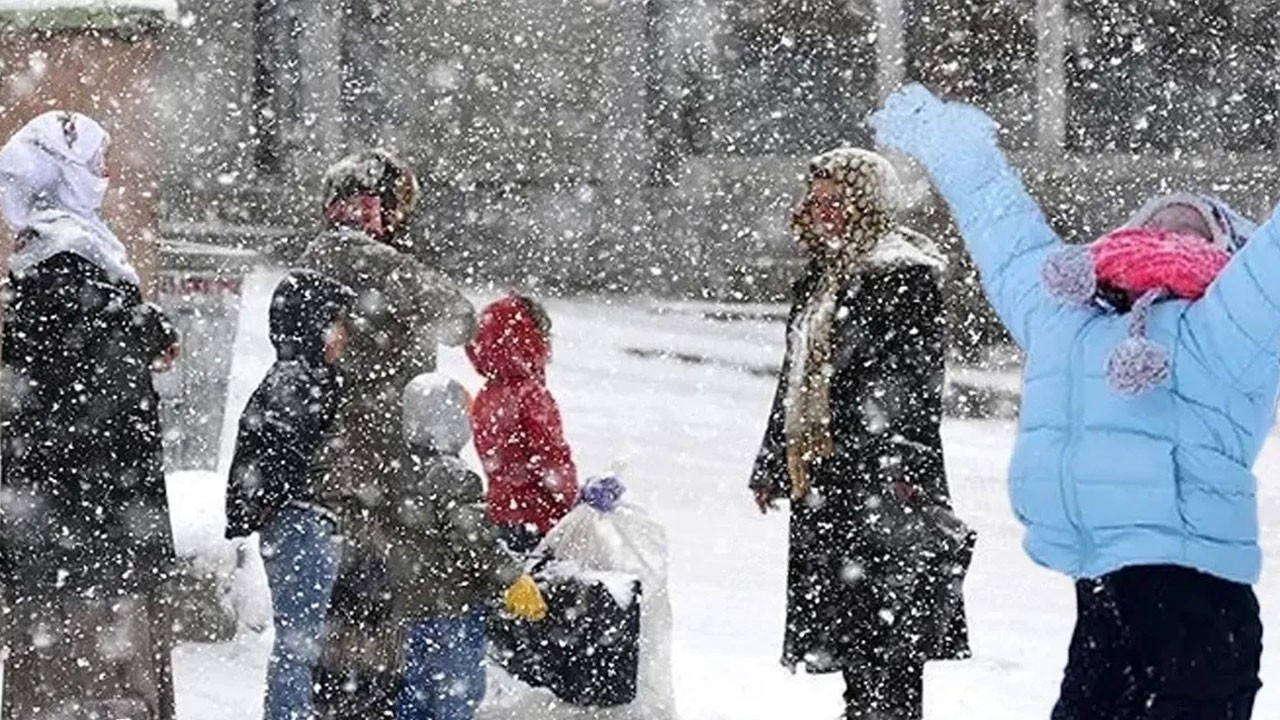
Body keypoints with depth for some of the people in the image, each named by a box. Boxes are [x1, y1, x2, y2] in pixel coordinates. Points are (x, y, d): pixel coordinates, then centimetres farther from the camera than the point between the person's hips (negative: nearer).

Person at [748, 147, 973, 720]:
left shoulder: (903, 277, -10)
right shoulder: (823, 279, 19)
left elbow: (915, 376, -17)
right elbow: (796, 380, 26)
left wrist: (903, 462, -24)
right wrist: (772, 465, 28)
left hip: (882, 485, -9)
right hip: (824, 485, 9)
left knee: (887, 631, -9)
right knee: (846, 627, 14)